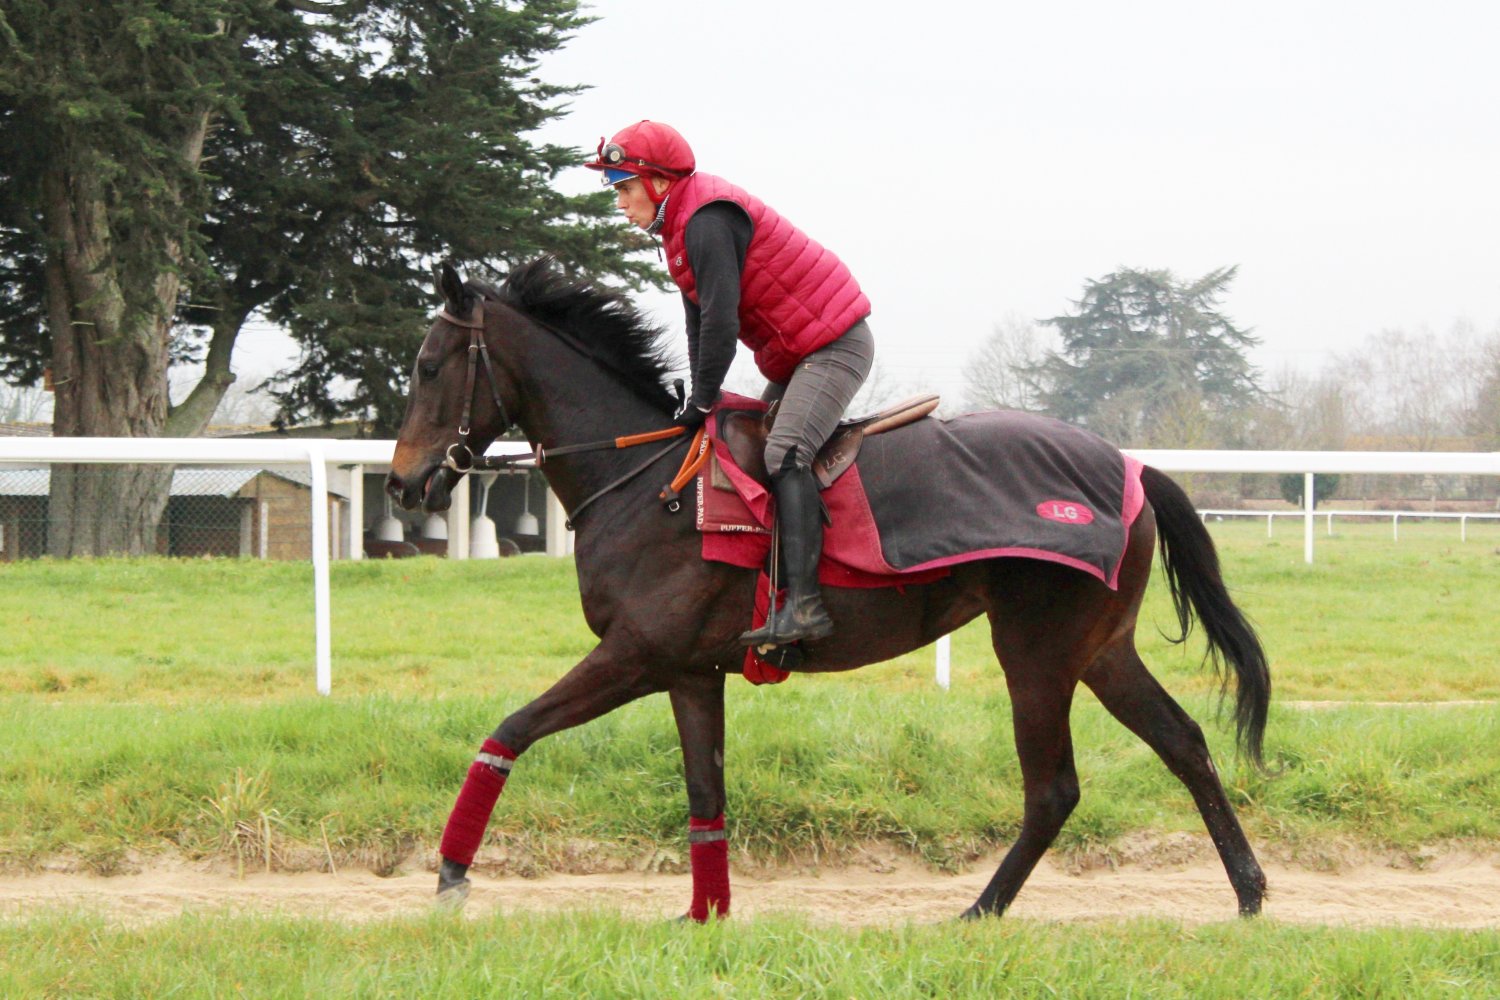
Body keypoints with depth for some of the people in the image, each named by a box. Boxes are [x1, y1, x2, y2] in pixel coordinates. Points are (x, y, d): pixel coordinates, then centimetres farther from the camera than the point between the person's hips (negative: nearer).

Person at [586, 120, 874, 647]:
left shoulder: (708, 222, -19)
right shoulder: (681, 228, 14)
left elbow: (720, 320, -23)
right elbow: (700, 323, 18)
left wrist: (702, 402, -16)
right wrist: (698, 401, 9)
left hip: (835, 345, -11)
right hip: (792, 356, 11)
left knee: (785, 452, -24)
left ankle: (803, 603, -33)